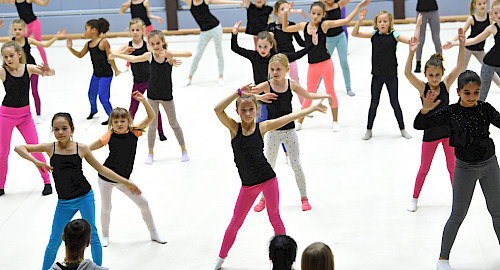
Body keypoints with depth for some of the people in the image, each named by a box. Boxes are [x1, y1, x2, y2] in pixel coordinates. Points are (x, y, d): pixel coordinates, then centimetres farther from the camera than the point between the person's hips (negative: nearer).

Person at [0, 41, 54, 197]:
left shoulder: (28, 68, -7)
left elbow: (51, 73, -13)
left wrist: (47, 71, -35)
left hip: (25, 115, 1)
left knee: (36, 150, 1)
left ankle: (47, 182, 14)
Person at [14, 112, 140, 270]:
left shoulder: (81, 148, -5)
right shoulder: (50, 148, -4)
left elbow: (101, 169, 5)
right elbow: (19, 148, -3)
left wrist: (126, 183, 6)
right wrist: (35, 161, -20)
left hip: (85, 197, -1)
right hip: (63, 202, 1)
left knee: (92, 236, 8)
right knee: (54, 241, 8)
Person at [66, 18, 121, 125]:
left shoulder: (103, 42, -18)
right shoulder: (88, 44, 3)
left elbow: (110, 58, -12)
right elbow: (80, 55, 15)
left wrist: (116, 70, -5)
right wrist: (70, 48, 2)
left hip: (106, 74, -8)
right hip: (96, 74, 8)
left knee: (103, 98, -8)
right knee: (91, 95, 20)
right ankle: (93, 110, 49)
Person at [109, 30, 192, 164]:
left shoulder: (169, 54, -14)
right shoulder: (149, 56, -6)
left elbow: (188, 54, -28)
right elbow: (133, 58, 13)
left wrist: (171, 55, -43)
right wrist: (116, 55, 16)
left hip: (167, 96, -1)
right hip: (152, 96, 1)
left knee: (174, 124, 13)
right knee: (152, 126, 5)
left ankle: (184, 150, 26)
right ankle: (150, 154, 17)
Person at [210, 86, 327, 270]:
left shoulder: (262, 127, -3)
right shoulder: (234, 129, -5)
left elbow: (289, 117, 0)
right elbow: (218, 109, -19)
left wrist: (313, 108, 3)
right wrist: (238, 93, -21)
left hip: (268, 179, -1)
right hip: (248, 185, 1)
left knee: (275, 219, 11)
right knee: (235, 222, 10)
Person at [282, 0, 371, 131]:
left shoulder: (324, 25, -8)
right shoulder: (303, 26, 2)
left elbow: (346, 20, -9)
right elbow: (285, 29, 15)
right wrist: (285, 14, 3)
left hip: (325, 63, -3)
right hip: (312, 66, 3)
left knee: (330, 91, 5)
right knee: (309, 94, 11)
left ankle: (335, 122, 17)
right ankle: (299, 123, 19)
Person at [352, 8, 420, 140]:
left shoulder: (394, 35, -6)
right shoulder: (374, 35, -1)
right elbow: (354, 34, -6)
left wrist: (418, 26, -22)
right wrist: (360, 21, -20)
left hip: (391, 75, -1)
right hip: (377, 75, 1)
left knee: (395, 103, 7)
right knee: (374, 103, 9)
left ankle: (402, 129, 22)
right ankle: (369, 130, 21)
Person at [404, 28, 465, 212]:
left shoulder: (446, 85, -7)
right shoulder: (422, 88, -11)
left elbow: (459, 66, -15)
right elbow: (407, 73, -25)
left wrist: (462, 45, -26)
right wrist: (412, 53, -38)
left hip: (448, 131, 1)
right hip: (430, 133, -1)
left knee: (452, 167, 13)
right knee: (424, 168, 11)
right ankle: (415, 199, 27)